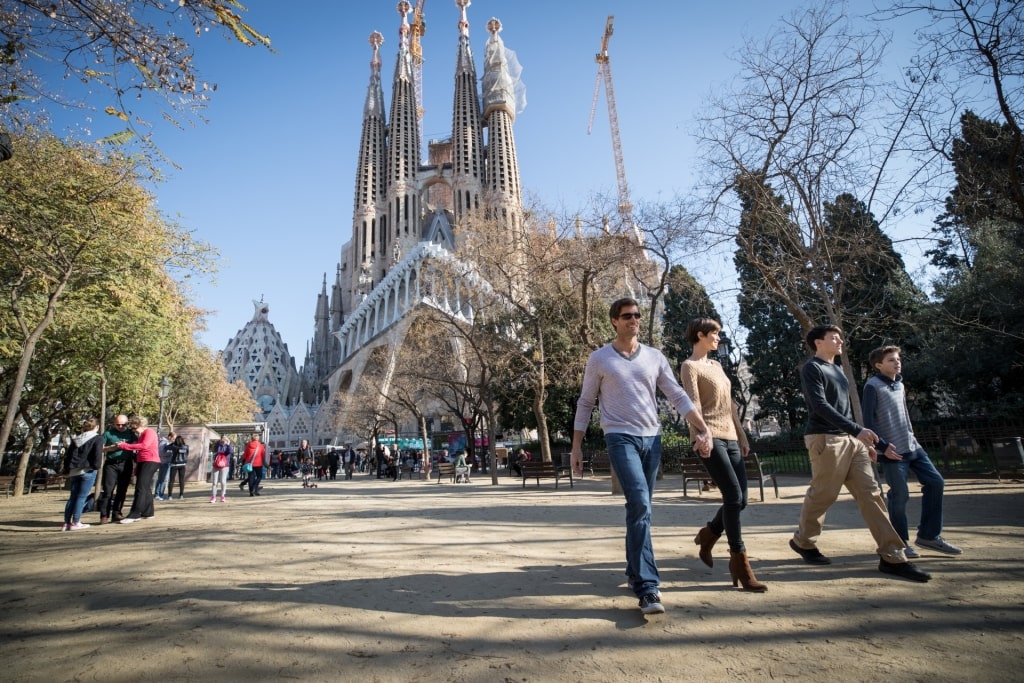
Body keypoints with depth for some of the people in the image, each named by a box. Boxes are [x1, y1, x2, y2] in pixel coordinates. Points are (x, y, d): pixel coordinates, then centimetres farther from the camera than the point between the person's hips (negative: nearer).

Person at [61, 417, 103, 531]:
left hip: (74, 470, 6)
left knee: (72, 497, 11)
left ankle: (66, 523, 11)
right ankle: (75, 523, 0)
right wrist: (96, 466, -1)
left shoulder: (76, 438, 15)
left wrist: (67, 470, 19)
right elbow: (97, 455, -13)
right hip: (88, 470, -6)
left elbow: (67, 455, 16)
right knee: (81, 497, -2)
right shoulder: (97, 438, -5)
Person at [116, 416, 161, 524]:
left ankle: (134, 515, -15)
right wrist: (137, 466, 15)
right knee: (146, 488, 13)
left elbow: (144, 446, -25)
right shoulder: (142, 435, 21)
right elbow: (139, 451, 21)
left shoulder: (149, 432, -9)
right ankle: (148, 512, 20)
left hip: (150, 462, -11)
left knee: (140, 488, -13)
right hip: (143, 463, 11)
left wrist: (124, 445, -22)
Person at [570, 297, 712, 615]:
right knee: (639, 505, -17)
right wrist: (576, 447, 2)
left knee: (640, 508, 13)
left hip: (652, 438, 4)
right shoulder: (599, 359, 1)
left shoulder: (655, 357, 9)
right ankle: (647, 587, -14)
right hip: (620, 438, -4)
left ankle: (634, 571, 30)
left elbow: (678, 396, 8)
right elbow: (585, 404, 5)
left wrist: (703, 430, -3)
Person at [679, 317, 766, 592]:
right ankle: (741, 565, -2)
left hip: (731, 437, 8)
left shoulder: (716, 365, 21)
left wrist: (742, 435, 19)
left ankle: (707, 536, 28)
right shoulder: (690, 366, -2)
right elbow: (694, 405, -12)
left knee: (740, 500, 6)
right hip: (711, 438, -8)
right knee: (733, 498, -12)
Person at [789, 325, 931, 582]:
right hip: (826, 440, -8)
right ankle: (803, 541, 19)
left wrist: (864, 441, 20)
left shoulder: (838, 370, 21)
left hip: (851, 439, 8)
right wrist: (858, 430, -23)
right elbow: (821, 406, -18)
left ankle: (893, 558, 3)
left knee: (870, 493, 2)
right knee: (822, 495, -1)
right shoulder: (811, 368, -7)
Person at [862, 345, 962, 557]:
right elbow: (868, 419, -14)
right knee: (900, 495, -4)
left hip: (912, 446, 8)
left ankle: (928, 535, 20)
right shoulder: (873, 386, -10)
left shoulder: (900, 385, 14)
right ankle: (899, 542, 12)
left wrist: (911, 435, 15)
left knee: (935, 483, 7)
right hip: (892, 450, -8)